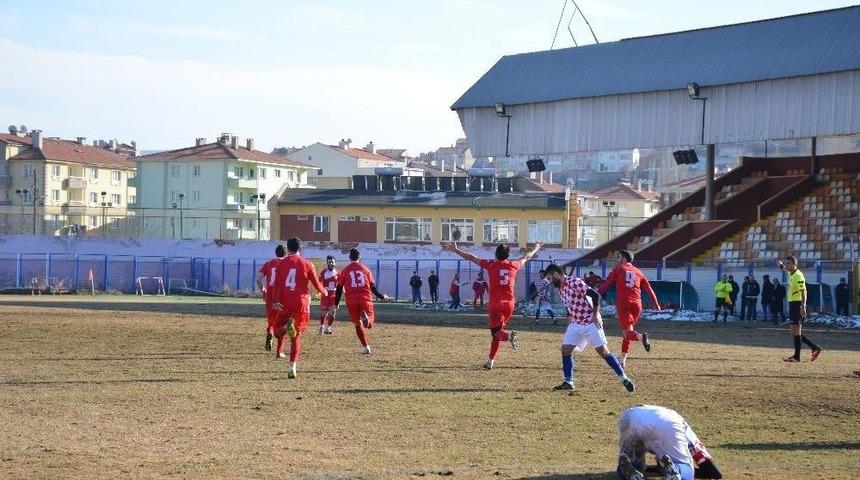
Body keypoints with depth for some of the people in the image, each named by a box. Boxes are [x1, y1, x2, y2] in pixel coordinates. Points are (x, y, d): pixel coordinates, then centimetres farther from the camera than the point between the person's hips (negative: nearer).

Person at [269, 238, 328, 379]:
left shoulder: (281, 263, 4)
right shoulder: (307, 264, 3)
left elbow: (277, 283, -7)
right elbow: (317, 285, 5)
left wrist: (275, 300, -13)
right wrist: (324, 292, 26)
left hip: (284, 304, 0)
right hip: (301, 303, 0)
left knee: (278, 332, 11)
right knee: (297, 337, 6)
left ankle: (285, 334, -27)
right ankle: (292, 367, -6)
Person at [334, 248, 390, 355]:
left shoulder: (345, 271, 7)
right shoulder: (365, 270, 9)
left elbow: (339, 288, 7)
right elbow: (373, 287, 10)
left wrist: (336, 303, 16)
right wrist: (382, 297, 24)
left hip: (351, 301, 0)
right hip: (365, 300, 0)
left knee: (358, 324, 12)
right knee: (369, 324, 7)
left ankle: (366, 347, 5)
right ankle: (365, 316, -30)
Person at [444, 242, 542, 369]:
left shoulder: (491, 265, -2)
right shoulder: (513, 265, 7)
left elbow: (471, 258, 3)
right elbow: (526, 257, 26)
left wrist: (455, 250, 11)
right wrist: (535, 249, 45)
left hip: (495, 303, -4)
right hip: (509, 303, 4)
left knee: (496, 332, -3)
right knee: (497, 331, 15)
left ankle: (509, 335, -37)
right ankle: (490, 361, 15)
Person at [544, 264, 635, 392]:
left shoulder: (574, 282, -17)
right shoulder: (560, 290, 11)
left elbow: (595, 295, -22)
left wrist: (595, 315, -20)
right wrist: (569, 325, 15)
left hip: (590, 323, -8)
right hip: (575, 324, 8)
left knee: (603, 351, -9)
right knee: (565, 349, -1)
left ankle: (624, 378, -2)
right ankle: (568, 382, 6)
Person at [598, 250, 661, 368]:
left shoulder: (618, 270, 9)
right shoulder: (638, 272, 19)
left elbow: (605, 285, 3)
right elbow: (648, 288, 17)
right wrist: (656, 304, 20)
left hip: (623, 304, -4)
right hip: (636, 304, 4)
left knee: (627, 332, -8)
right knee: (628, 331, 17)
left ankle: (641, 337, -42)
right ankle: (623, 360, 16)